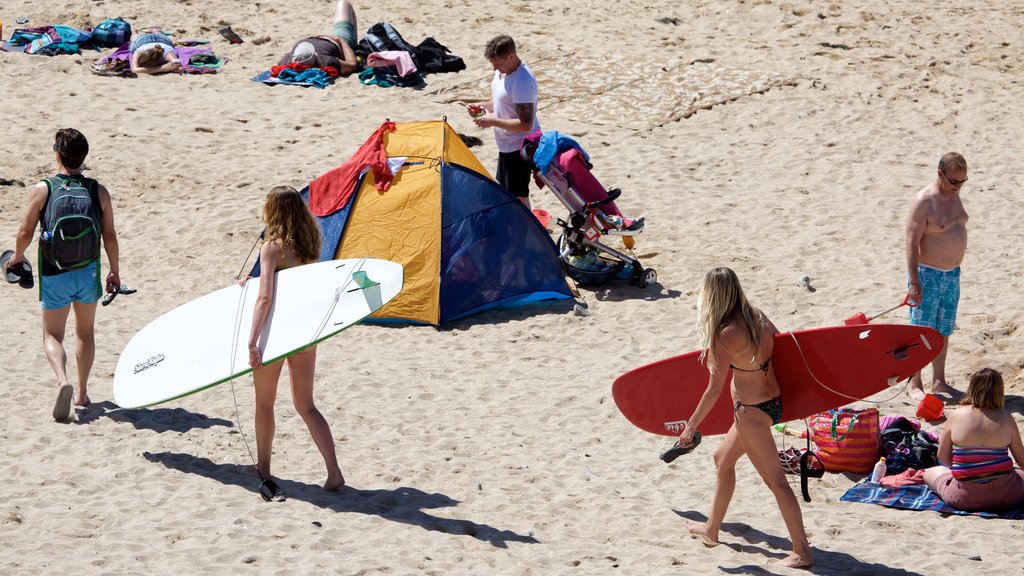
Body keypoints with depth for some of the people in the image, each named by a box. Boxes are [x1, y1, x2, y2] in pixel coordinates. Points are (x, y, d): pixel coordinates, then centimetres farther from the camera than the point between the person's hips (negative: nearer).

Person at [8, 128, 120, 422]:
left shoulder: (42, 190, -9)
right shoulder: (98, 191, -4)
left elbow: (26, 233, -6)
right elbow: (110, 236, 0)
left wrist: (17, 256, 14)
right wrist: (115, 271, 13)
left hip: (54, 276, -2)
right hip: (88, 273, 2)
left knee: (52, 335, 9)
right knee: (85, 332, 21)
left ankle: (63, 380, -18)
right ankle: (82, 393, 25)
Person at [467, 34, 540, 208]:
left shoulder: (522, 82, -28)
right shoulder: (502, 71, 2)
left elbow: (525, 124, -29)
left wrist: (493, 121, -25)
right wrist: (482, 106, 0)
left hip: (519, 147, -10)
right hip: (507, 145, 10)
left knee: (518, 195, -3)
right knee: (504, 190, 21)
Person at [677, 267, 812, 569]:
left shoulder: (725, 335, -22)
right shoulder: (756, 315, -1)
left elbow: (715, 389, -19)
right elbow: (778, 340, 17)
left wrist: (691, 426, -7)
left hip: (752, 412, -9)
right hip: (772, 400, 9)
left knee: (775, 480, -3)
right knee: (723, 458, 26)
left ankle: (802, 552, 1)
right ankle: (711, 529, 39)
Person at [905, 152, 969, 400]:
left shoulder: (953, 194, 6)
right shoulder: (924, 201, -19)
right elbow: (912, 243, -19)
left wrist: (955, 269, 18)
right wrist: (914, 282, -22)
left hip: (952, 273, 8)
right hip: (928, 274, -8)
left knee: (944, 331, 14)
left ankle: (939, 382, 23)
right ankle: (915, 384, 7)